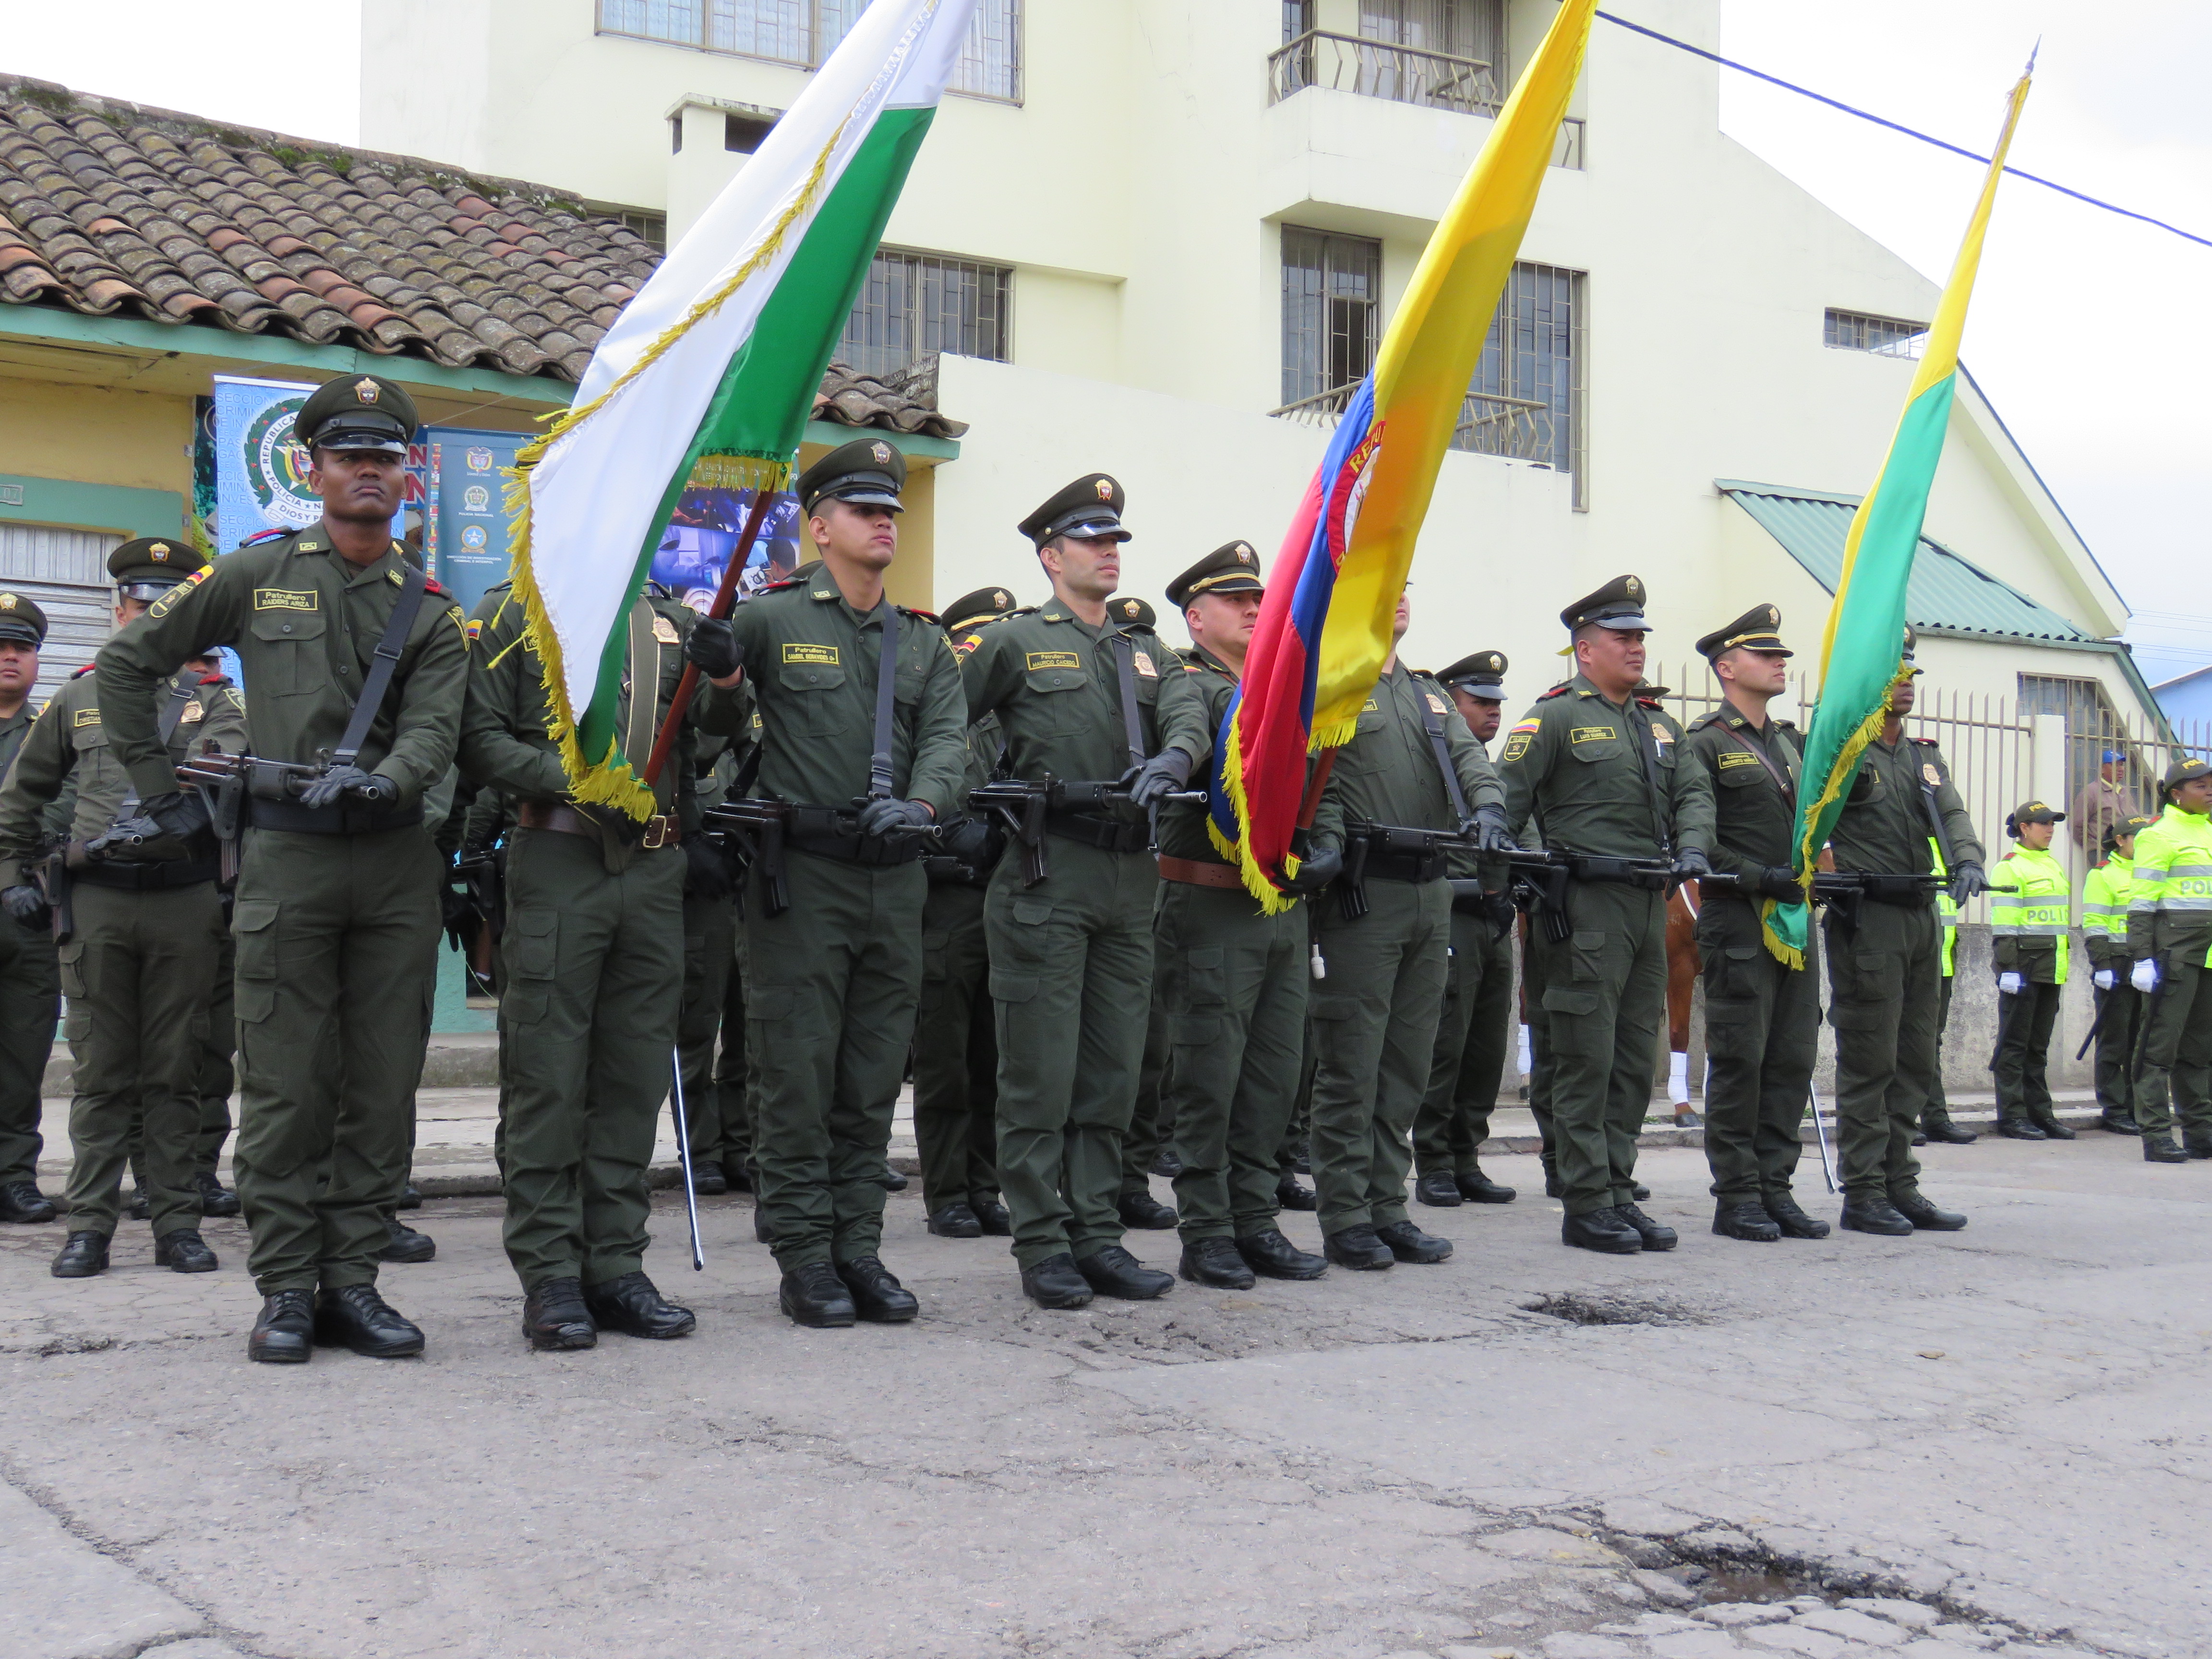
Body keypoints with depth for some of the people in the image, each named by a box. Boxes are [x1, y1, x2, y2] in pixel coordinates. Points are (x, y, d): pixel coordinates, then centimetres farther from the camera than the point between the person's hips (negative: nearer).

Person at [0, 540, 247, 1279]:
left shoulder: (209, 698, 10)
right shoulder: (78, 698, 14)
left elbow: (233, 762, -11)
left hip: (184, 903, -1)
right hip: (96, 901, 1)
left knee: (174, 1073, 3)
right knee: (103, 1073, 3)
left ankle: (177, 1223, 9)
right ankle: (90, 1225, 8)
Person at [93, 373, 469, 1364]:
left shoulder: (432, 613, 11)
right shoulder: (257, 577, 7)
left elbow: (433, 734, -4)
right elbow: (126, 664, 12)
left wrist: (381, 782, -25)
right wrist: (158, 790, 9)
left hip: (397, 862, 2)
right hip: (285, 853, -2)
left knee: (383, 1085, 4)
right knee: (283, 1087, -2)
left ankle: (352, 1281, 13)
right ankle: (286, 1291, 6)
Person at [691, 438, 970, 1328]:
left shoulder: (925, 641, 14)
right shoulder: (772, 619, 1)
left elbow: (948, 740, 1)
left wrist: (920, 805, -19)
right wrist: (711, 669, -19)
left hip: (896, 878, 4)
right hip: (802, 877, -4)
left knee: (873, 1081, 9)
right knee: (799, 1077, -1)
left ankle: (860, 1248, 18)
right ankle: (806, 1258, 7)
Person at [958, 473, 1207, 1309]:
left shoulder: (1147, 652, 19)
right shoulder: (1015, 643, 4)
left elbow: (1191, 716, 0)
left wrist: (1170, 761, -20)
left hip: (1131, 880, 6)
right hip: (1047, 878, -5)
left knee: (1112, 1073, 8)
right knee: (1041, 1074, -3)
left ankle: (1098, 1236, 15)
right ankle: (1043, 1247, 3)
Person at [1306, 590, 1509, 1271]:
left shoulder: (1430, 695, 21)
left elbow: (1470, 758, 6)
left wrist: (1488, 811, -14)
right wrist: (1327, 847, -26)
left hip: (1431, 894, 7)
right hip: (1362, 893, -7)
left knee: (1408, 1065, 10)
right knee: (1352, 1065, -4)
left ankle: (1387, 1209, 18)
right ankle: (1345, 1220, 3)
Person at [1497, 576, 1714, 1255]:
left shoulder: (1659, 725, 20)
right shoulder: (1554, 718, -2)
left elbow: (1694, 792, 12)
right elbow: (1505, 798, -7)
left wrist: (1692, 847, -8)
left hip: (1651, 904, 8)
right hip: (1588, 904, -7)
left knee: (1636, 1060, 10)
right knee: (1587, 1060, -5)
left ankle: (1618, 1193, 17)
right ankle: (1585, 1206, 0)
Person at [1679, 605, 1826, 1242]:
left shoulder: (1789, 743, 20)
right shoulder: (1705, 743, -4)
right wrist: (1756, 878, -18)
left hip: (1795, 920, 7)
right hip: (1739, 922, -7)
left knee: (1793, 1059, 7)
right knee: (1739, 1061, -4)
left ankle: (1775, 1188, 13)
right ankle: (1737, 1196, 2)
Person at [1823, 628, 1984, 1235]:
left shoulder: (1925, 757, 17)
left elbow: (1951, 815, 4)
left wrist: (1967, 861, -15)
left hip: (1922, 918, 8)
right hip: (1867, 918, -8)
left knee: (1914, 1063, 10)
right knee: (1869, 1061, -6)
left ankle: (1900, 1187, 18)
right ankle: (1863, 1194, 0)